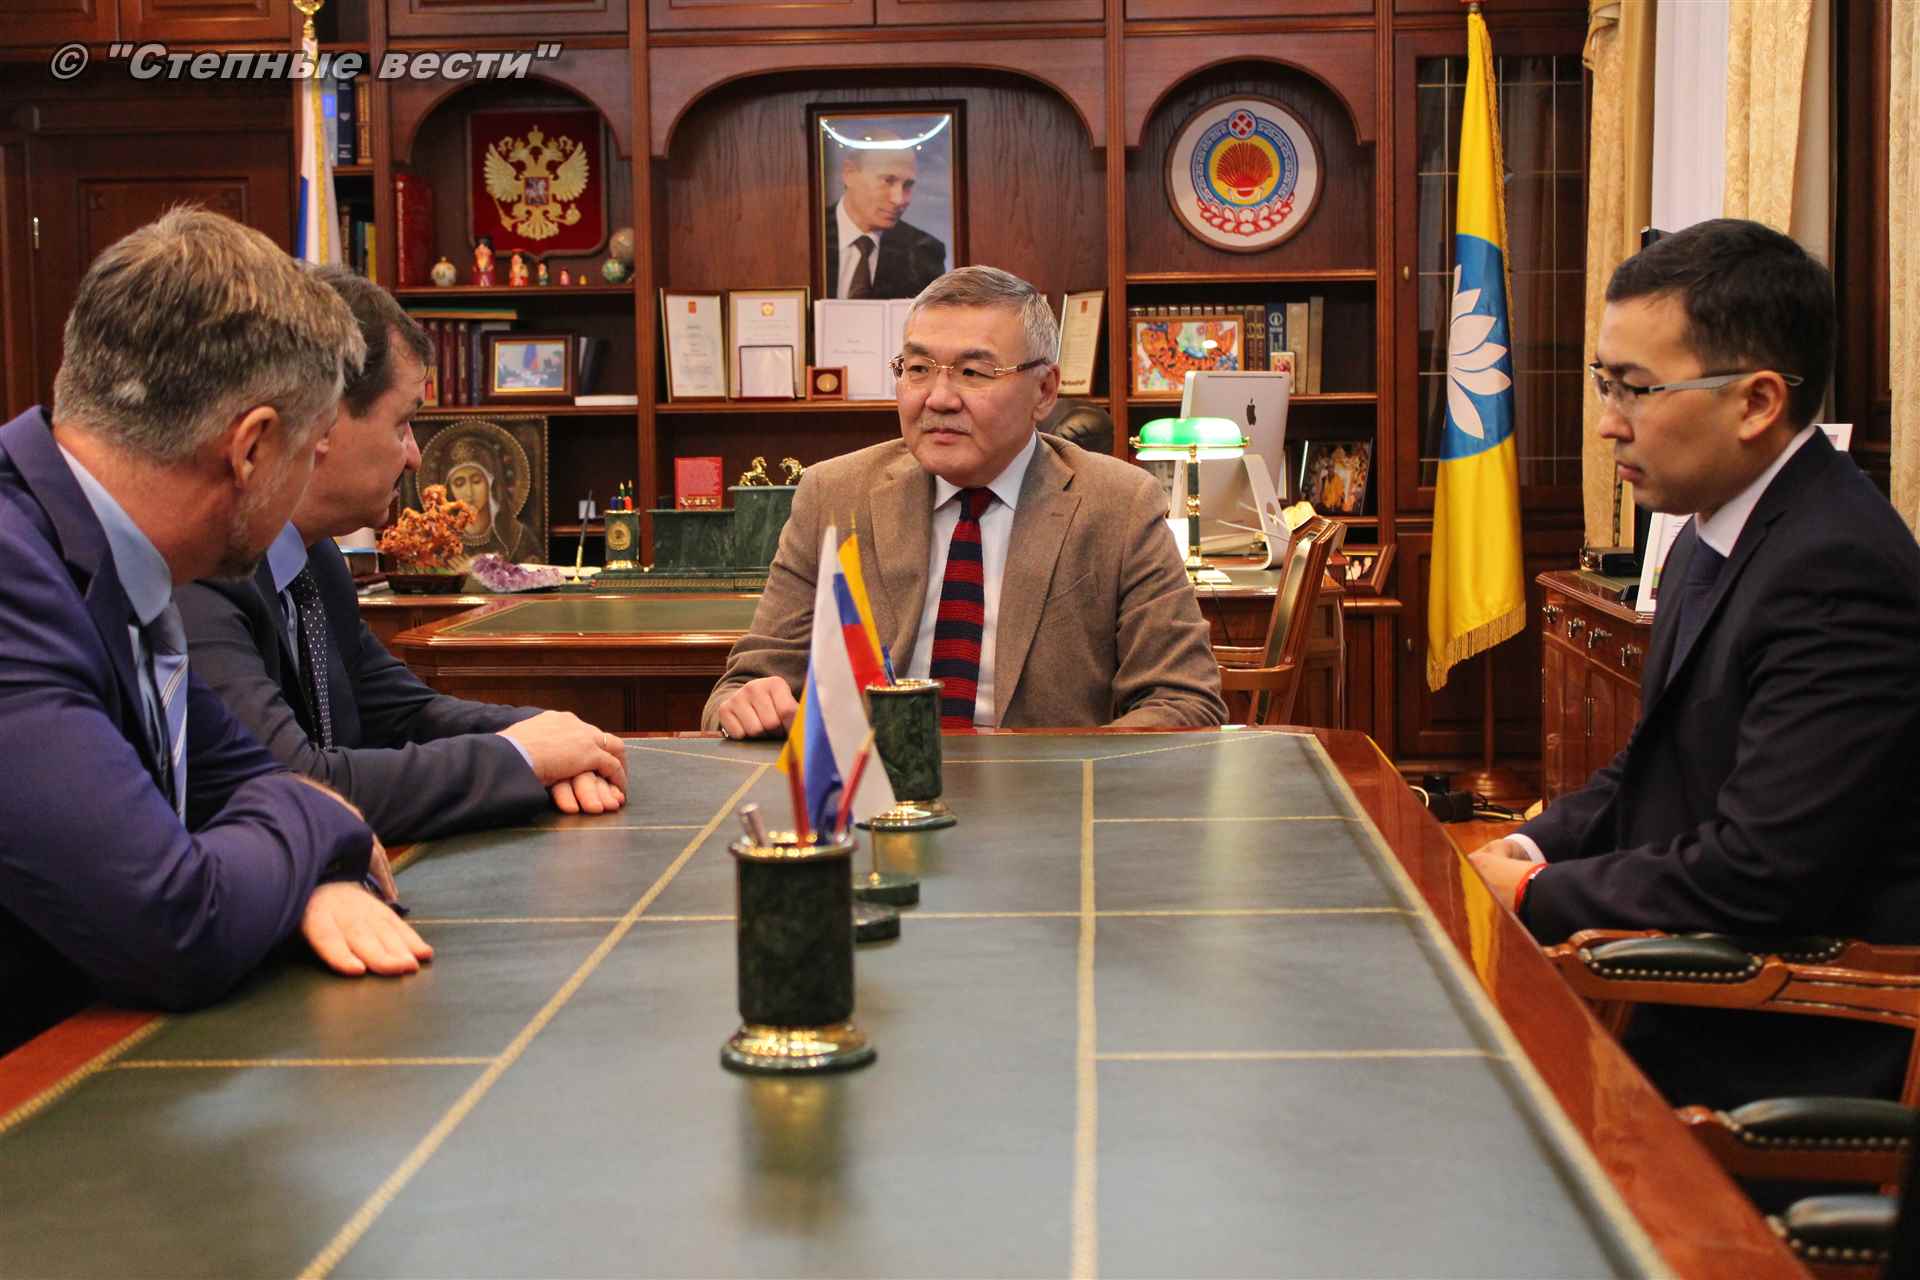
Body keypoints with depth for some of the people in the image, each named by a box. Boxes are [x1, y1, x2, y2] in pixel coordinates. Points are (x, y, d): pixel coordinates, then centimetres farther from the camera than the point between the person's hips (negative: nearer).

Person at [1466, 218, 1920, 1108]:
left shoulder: (1839, 575, -24)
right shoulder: (1716, 532, 9)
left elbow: (1758, 877, -27)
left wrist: (1536, 896, -15)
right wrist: (1540, 845, 1)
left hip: (1783, 1062, -9)